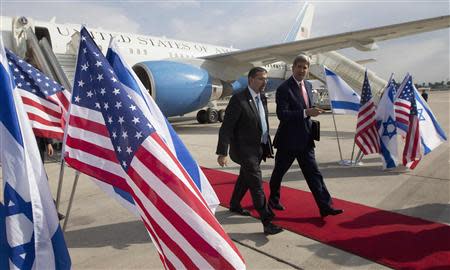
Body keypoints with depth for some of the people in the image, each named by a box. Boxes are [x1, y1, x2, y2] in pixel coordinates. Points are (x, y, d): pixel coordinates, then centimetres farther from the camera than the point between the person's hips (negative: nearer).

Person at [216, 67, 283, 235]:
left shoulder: (263, 98, 7)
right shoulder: (239, 99, -18)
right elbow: (226, 127, -19)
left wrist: (268, 147, 14)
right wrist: (223, 153, -22)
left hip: (258, 148, 8)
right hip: (245, 149, -8)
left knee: (245, 179, 23)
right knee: (256, 184, -7)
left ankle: (234, 205, 44)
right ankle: (267, 222, 0)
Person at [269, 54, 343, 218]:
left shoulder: (308, 85, 9)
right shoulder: (284, 88, -15)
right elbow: (282, 114, -24)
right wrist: (306, 113, -28)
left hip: (305, 140, 6)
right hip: (288, 140, -6)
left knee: (313, 174, 5)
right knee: (278, 173, 12)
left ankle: (325, 206, 9)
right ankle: (273, 200, 34)